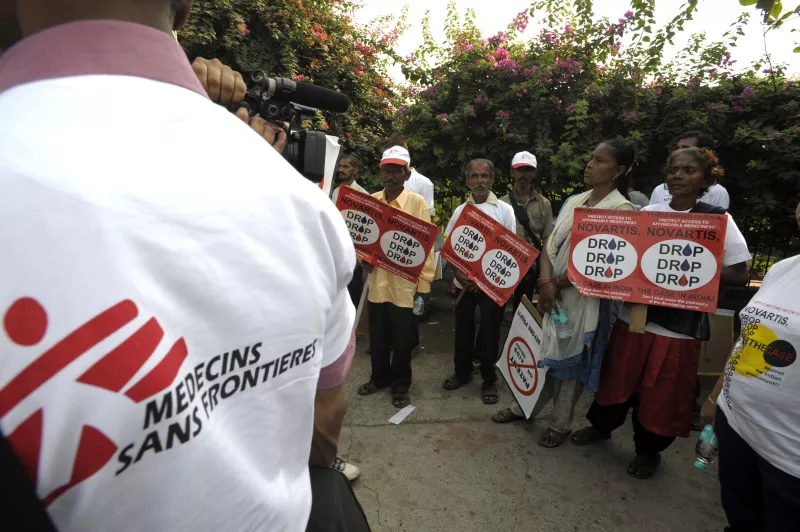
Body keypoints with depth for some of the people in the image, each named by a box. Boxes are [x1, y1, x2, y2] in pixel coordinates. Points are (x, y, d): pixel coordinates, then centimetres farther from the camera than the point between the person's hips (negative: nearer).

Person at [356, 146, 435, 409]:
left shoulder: (417, 202, -8)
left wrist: (424, 282, -10)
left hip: (404, 283, -4)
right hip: (377, 281, 4)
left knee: (402, 339, 10)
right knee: (377, 337, 17)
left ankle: (400, 385, 31)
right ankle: (380, 377, 40)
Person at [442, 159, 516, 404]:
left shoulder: (505, 210, -3)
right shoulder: (460, 210, 6)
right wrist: (459, 274, -11)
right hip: (464, 282, 3)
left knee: (489, 332, 6)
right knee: (463, 329, 13)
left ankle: (489, 380, 23)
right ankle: (462, 372, 33)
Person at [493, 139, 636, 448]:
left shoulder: (622, 210, -11)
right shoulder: (573, 201, 8)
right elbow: (550, 245, 4)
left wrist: (557, 282, -10)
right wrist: (546, 281, -12)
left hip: (586, 298, -5)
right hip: (553, 292, 6)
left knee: (572, 359, 8)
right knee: (542, 352, 16)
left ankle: (560, 424, 28)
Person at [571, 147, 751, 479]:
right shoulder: (647, 213, 4)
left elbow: (739, 274, -6)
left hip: (679, 326, -3)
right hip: (633, 314, 3)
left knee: (662, 393, 11)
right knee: (617, 377, 17)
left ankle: (649, 449, 34)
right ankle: (602, 425, 40)